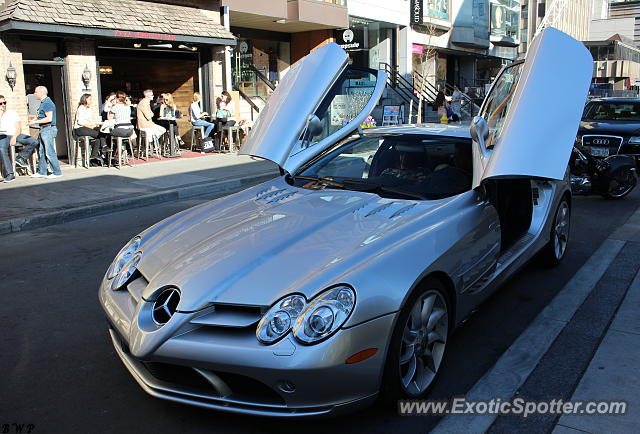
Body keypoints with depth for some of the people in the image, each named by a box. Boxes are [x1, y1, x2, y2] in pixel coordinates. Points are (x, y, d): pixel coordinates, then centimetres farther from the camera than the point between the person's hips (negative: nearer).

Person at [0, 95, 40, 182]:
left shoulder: (12, 113, 11)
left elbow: (19, 129, 4)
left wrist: (14, 137, -15)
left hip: (15, 135, 2)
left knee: (34, 142, -21)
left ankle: (20, 158, -5)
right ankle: (9, 174, -37)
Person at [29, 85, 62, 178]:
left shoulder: (47, 103, -15)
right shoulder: (43, 103, 18)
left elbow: (49, 118, -23)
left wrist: (35, 122, -17)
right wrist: (36, 119, 15)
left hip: (48, 130, -11)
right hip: (44, 130, 11)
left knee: (49, 152, -7)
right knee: (41, 152, 13)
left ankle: (57, 172, -1)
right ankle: (41, 172, 20)